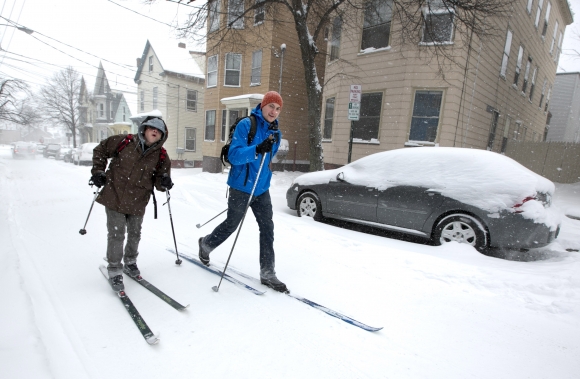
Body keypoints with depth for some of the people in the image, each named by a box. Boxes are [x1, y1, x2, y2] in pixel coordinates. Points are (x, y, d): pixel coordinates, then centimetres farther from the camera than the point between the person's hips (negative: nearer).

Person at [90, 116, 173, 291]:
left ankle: (130, 261, 41)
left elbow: (158, 182, -2)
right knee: (116, 234, 1)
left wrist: (164, 181, -25)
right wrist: (98, 172, 0)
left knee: (134, 234, 16)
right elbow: (100, 150, 7)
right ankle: (114, 270, 18)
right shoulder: (124, 142, -8)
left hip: (137, 203, 2)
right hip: (114, 197, -2)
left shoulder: (161, 156, -5)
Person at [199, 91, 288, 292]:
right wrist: (257, 149, -36)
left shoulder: (275, 132, 8)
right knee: (231, 225, 10)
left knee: (267, 228, 1)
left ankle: (267, 273, 11)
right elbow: (234, 155, -23)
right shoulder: (246, 125, -13)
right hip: (241, 187, -5)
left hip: (261, 189, 6)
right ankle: (205, 244, 40)